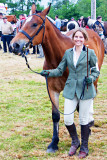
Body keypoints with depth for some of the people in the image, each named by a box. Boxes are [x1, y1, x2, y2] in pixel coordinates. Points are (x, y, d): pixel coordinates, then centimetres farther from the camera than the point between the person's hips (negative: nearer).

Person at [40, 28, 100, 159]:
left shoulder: (90, 53, -1)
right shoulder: (68, 53, 8)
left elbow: (96, 71, 5)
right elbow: (60, 70, 10)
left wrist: (91, 78, -15)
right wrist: (48, 72, -8)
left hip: (86, 90, -3)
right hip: (71, 90, 3)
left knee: (83, 120, 5)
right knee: (67, 119, -2)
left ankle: (84, 147, 23)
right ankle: (75, 142, 25)